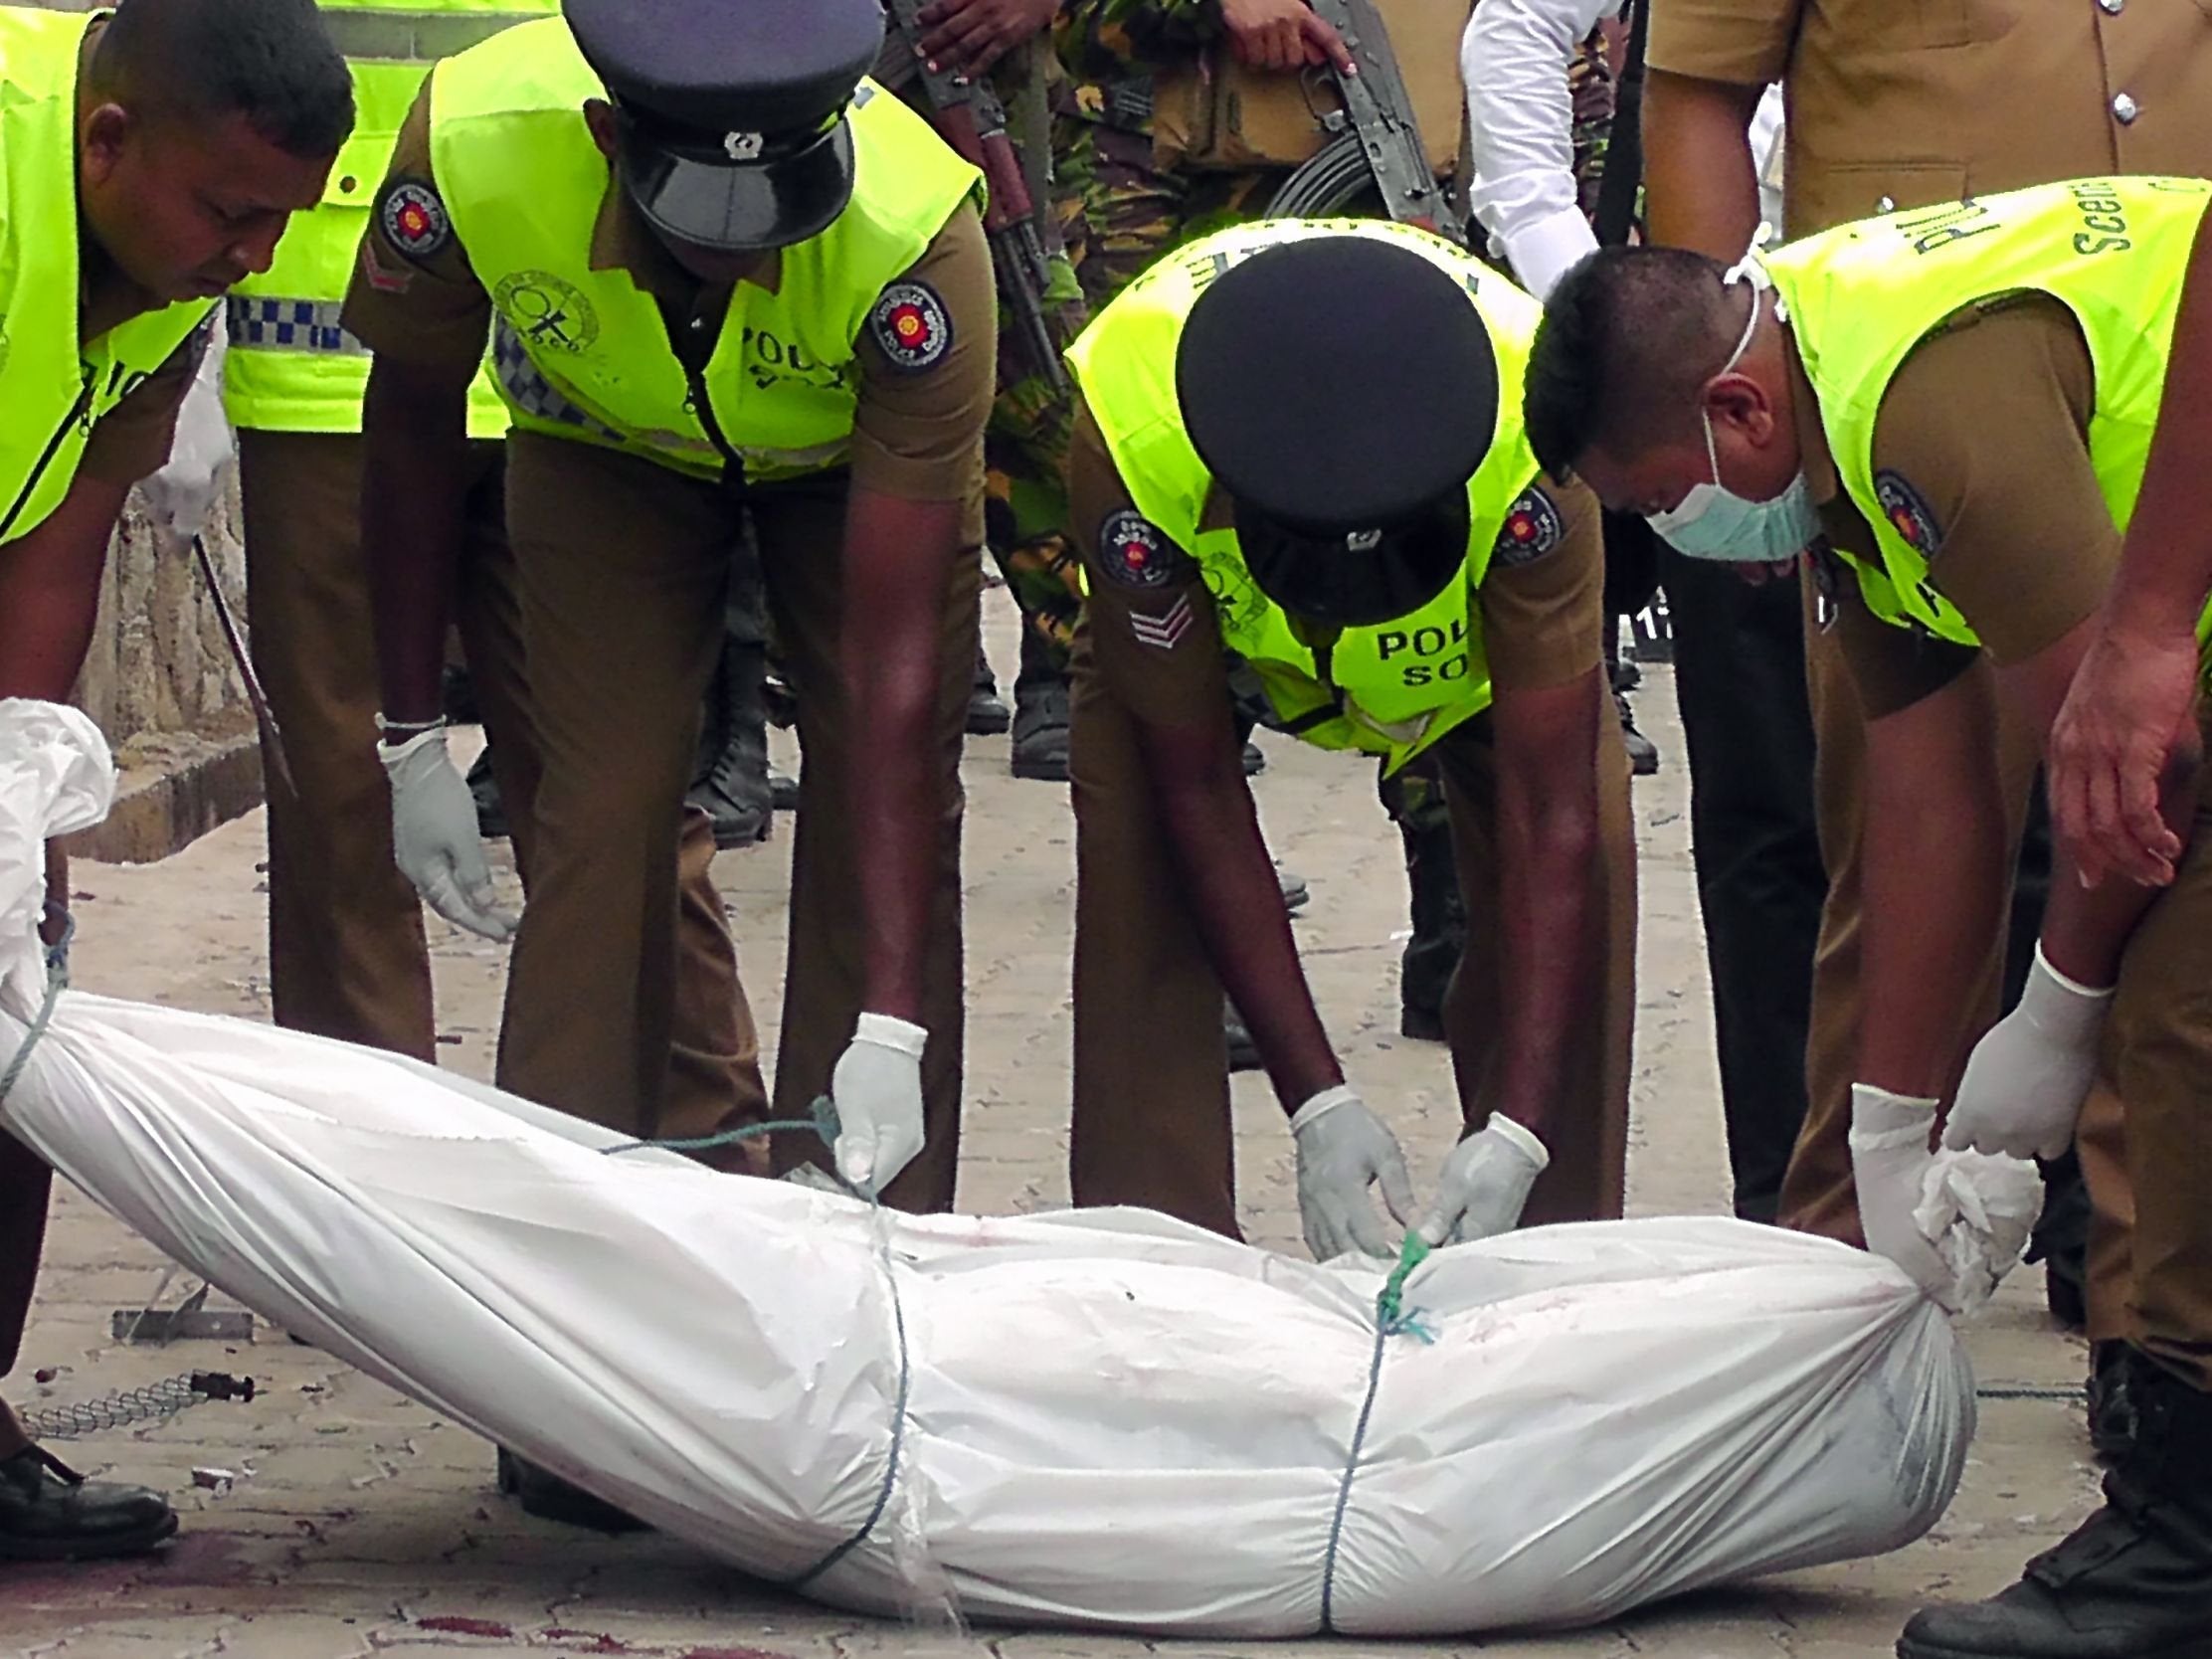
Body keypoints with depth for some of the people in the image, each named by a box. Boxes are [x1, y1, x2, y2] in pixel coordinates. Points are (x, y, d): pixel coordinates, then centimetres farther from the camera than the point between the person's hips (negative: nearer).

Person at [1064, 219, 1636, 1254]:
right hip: (1195, 584, 0)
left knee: (1582, 855, -19)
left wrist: (1516, 1136, -42)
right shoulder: (1129, 443, -41)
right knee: (1135, 857, -21)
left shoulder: (1530, 439, -42)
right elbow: (1196, 790, -30)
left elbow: (1551, 810, -36)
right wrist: (1317, 1105, -33)